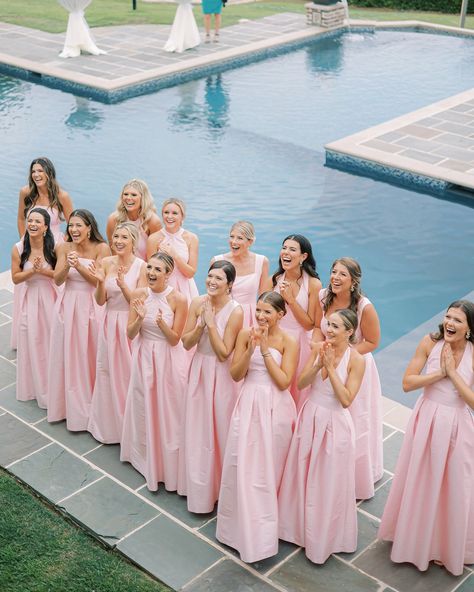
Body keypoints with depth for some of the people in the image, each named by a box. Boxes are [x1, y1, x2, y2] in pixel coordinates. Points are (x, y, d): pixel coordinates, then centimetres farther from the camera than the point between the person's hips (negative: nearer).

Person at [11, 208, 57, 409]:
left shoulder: (53, 247, -10)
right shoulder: (18, 249, -7)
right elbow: (15, 278, -3)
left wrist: (43, 270, -21)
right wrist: (32, 271, -19)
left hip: (50, 298, -1)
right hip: (30, 299, 1)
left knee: (51, 340, 6)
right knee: (32, 342, 9)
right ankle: (35, 386, 26)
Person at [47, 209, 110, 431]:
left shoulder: (101, 248, -7)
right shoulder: (64, 248, 2)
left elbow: (97, 280, -12)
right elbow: (57, 280, -3)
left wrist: (79, 265, -25)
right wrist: (67, 266, -21)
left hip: (90, 306, -3)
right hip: (68, 305, 3)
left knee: (89, 354, 2)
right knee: (68, 355, 8)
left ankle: (92, 405, 17)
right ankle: (72, 404, 23)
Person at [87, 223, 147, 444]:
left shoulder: (141, 266, -11)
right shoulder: (106, 263, -1)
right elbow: (100, 301, 0)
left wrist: (122, 284, -27)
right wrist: (101, 282, -18)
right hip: (110, 324, 4)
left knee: (129, 373, 5)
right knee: (107, 372, 11)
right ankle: (109, 424, 29)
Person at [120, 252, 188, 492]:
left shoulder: (178, 299, -17)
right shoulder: (138, 294, -7)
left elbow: (175, 339, -13)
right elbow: (130, 334, -5)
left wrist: (161, 322, -31)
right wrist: (140, 318, -25)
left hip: (169, 360, -3)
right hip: (144, 358, 3)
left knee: (168, 412, 8)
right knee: (145, 409, 15)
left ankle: (168, 463, 27)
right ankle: (147, 457, 36)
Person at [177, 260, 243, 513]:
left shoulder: (235, 311, -17)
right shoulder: (198, 303, -3)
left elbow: (224, 353, -18)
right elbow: (186, 342, -2)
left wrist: (211, 324, -23)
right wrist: (201, 324, -18)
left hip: (221, 375, -5)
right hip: (199, 370, 5)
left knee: (219, 428, 6)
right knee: (197, 428, 13)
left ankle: (221, 487, 25)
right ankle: (200, 487, 31)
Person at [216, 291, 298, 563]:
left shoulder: (288, 342, -7)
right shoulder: (245, 334, 0)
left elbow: (284, 382, -14)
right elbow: (236, 374, -3)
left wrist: (265, 350, -16)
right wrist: (251, 349, -17)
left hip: (275, 408, -2)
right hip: (249, 405, 2)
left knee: (269, 467, 6)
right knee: (243, 465, 4)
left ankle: (264, 529, 21)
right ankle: (244, 523, 22)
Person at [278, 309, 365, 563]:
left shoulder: (356, 360, -15)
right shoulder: (319, 348, -3)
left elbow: (346, 399, -19)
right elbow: (301, 383, -5)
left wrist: (330, 367, -23)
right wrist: (318, 364, -21)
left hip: (334, 423, -4)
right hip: (310, 416, 5)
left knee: (328, 482, 8)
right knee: (302, 476, 16)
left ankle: (324, 537, 27)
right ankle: (301, 525, 38)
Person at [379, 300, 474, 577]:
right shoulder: (430, 343, -11)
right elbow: (407, 383, -11)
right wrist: (440, 372, -19)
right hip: (426, 421, 1)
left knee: (452, 488, 12)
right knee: (419, 483, 17)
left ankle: (446, 546, 35)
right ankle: (417, 538, 41)